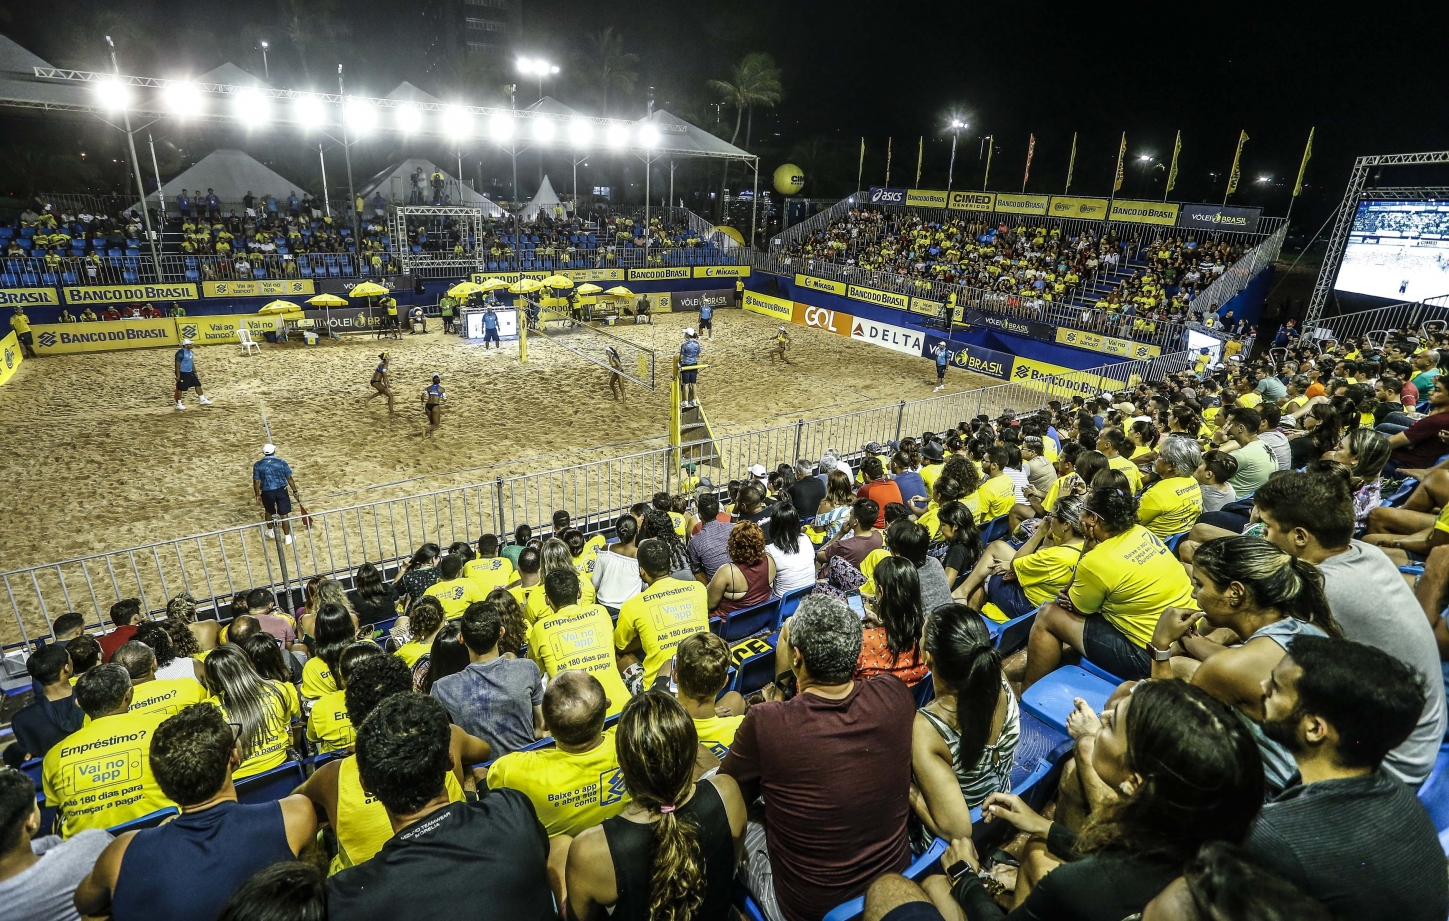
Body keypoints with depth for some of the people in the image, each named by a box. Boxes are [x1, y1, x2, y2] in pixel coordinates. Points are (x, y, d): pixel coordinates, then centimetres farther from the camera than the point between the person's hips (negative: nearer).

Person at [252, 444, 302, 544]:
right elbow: (289, 478, -4)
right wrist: (295, 491, 7)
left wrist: (257, 495, 10)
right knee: (284, 514, 6)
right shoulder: (282, 463, -8)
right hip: (281, 491, -1)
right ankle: (288, 537, 12)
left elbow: (256, 482, -3)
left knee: (268, 511, 27)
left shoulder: (258, 465, -6)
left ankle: (270, 532, 45)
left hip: (267, 492, 2)